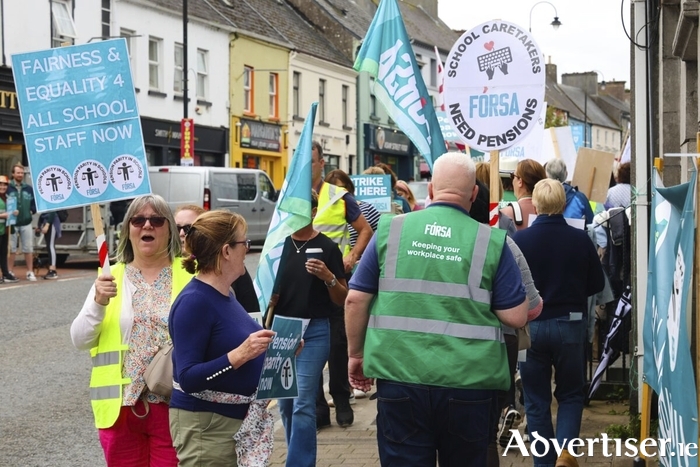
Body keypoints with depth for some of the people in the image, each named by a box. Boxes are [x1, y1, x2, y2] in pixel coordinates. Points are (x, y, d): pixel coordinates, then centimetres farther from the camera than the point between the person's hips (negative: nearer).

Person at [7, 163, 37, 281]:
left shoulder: (28, 189, 9)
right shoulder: (8, 188, -2)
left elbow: (34, 202, 17)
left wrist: (31, 211, 2)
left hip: (26, 223, 3)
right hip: (12, 223, -3)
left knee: (29, 249, 4)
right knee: (11, 249, 2)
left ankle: (30, 272, 10)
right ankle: (10, 272, 8)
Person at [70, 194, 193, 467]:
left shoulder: (189, 275, 1)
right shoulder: (110, 278, 7)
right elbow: (80, 340, 2)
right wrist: (99, 303, -13)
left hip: (174, 403, -2)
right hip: (121, 405, 2)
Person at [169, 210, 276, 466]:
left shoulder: (225, 295, 8)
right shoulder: (194, 301, -18)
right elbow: (188, 378, -22)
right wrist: (239, 355, -30)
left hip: (239, 418, 9)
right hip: (205, 426, -9)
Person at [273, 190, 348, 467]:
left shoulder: (327, 248, -3)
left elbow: (341, 300, -2)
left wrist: (328, 277, -19)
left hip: (314, 331, -4)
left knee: (303, 404, -9)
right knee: (285, 403, 10)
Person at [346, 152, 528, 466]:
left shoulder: (390, 229, 3)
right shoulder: (492, 240, -1)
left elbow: (356, 299, 3)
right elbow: (516, 317, -2)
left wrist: (356, 354, 17)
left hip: (400, 377, 0)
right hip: (468, 383, 0)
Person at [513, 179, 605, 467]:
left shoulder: (519, 240, -13)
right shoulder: (580, 239, -9)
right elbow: (597, 284, 3)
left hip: (531, 326, -1)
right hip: (570, 325, 1)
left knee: (536, 400, 11)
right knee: (570, 394, 15)